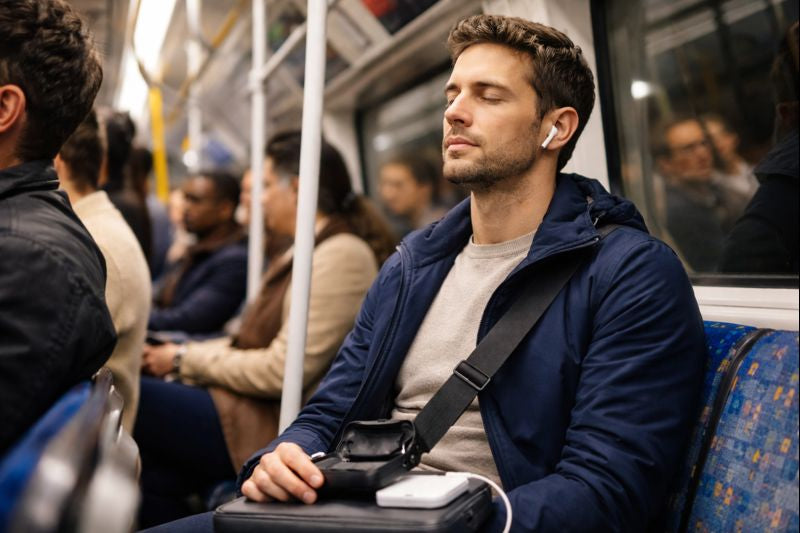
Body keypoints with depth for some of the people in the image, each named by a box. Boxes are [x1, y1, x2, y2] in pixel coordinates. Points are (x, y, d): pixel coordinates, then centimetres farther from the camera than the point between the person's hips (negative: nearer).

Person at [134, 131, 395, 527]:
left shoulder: (341, 255, -15)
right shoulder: (307, 253, 16)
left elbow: (281, 372, -20)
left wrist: (188, 360, -9)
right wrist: (183, 353, 4)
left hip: (280, 427, -9)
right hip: (259, 410, 9)